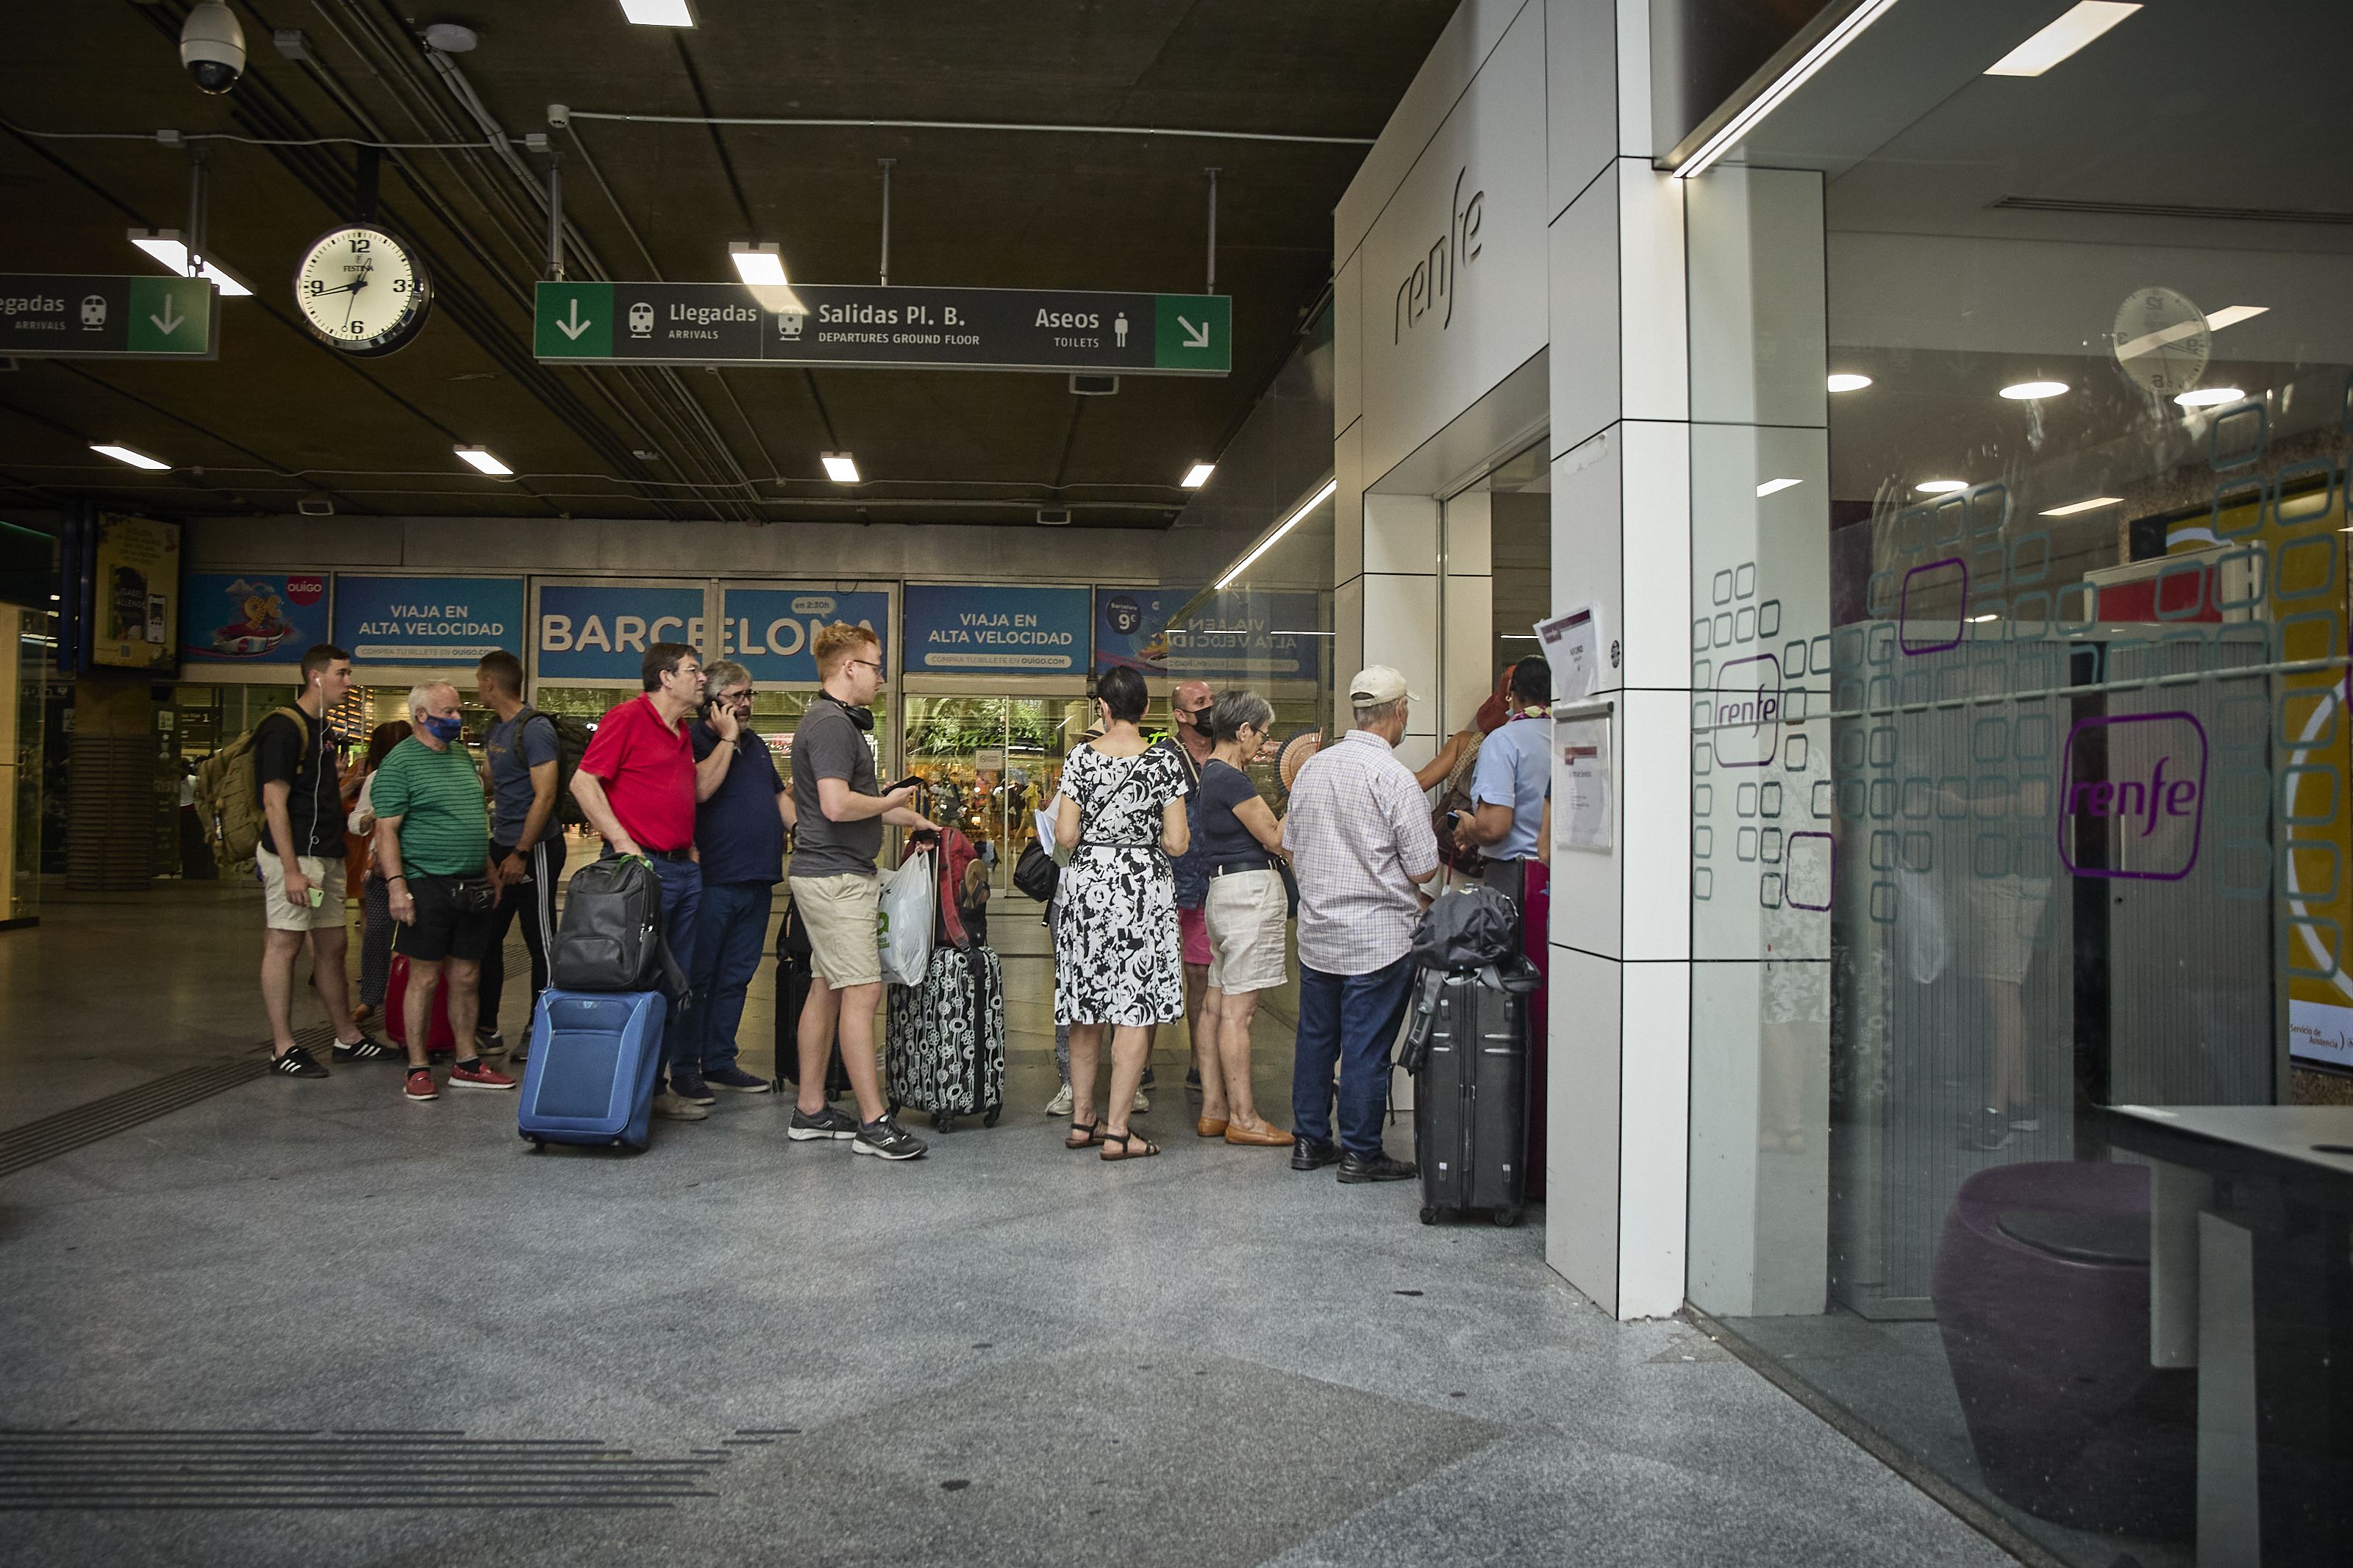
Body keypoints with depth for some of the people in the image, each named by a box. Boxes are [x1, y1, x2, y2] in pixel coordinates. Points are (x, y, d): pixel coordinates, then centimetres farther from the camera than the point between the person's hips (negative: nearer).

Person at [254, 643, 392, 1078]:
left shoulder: (325, 731, 17)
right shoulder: (284, 728, -12)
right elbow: (274, 801, -17)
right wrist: (291, 870, -21)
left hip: (326, 854, 10)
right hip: (295, 854, -9)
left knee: (333, 945, 14)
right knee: (284, 943, -4)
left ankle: (348, 1037, 23)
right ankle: (283, 1050, 1)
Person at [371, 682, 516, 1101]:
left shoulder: (462, 756, 15)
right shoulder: (399, 764, -7)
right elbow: (386, 830, -12)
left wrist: (490, 874, 19)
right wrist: (397, 885, -19)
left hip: (473, 888, 7)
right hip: (427, 887, -7)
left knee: (467, 977, 10)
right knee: (425, 977, 0)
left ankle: (467, 1064, 19)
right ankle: (418, 1070, 8)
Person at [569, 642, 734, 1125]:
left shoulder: (682, 732, 19)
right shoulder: (628, 718, -8)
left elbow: (699, 790, 23)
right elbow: (583, 781, -13)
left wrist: (727, 740, 18)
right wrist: (622, 842, -18)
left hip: (684, 869, 9)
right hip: (642, 867, -9)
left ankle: (657, 1085, 19)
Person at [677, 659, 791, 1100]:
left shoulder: (756, 745, 18)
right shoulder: (695, 741, -6)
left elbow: (780, 797, 23)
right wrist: (727, 739, -17)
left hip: (757, 881, 7)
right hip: (714, 880, -7)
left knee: (735, 979, 12)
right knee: (699, 976, -1)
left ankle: (719, 1063, 20)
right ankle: (684, 1070, 6)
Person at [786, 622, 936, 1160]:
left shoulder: (839, 721, 18)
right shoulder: (833, 724, -16)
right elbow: (837, 805, -27)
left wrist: (911, 819, 30)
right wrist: (888, 802, -10)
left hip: (833, 874, 11)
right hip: (837, 877, -11)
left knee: (826, 990, 12)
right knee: (862, 993, -10)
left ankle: (810, 1110, 19)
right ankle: (874, 1123, -8)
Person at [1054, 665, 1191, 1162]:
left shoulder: (1081, 757, -1)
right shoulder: (1163, 761, -6)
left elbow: (1065, 835, -4)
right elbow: (1177, 842, -9)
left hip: (1087, 884, 3)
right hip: (1142, 885, -3)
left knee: (1086, 1007, 13)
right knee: (1135, 1010, 0)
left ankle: (1082, 1120, 22)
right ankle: (1116, 1130, 0)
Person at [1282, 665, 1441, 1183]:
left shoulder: (1312, 767, 4)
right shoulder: (1394, 779, -16)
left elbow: (1291, 846, 14)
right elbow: (1423, 870, -14)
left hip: (1316, 932, 7)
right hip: (1379, 937, -6)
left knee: (1316, 1037, 15)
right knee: (1367, 1045, 2)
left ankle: (1310, 1140, 25)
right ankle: (1360, 1153, 10)